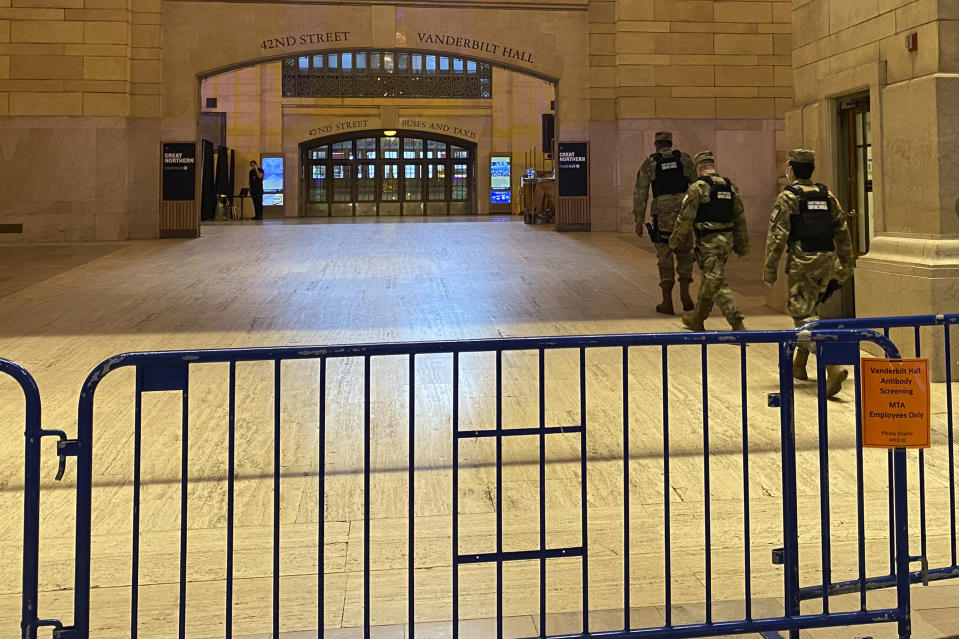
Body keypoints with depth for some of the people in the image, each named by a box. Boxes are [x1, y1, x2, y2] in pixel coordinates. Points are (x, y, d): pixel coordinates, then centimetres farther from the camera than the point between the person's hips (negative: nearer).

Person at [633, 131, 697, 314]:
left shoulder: (649, 164, 4)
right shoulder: (684, 159, 7)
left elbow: (640, 194, 0)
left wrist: (639, 220, 4)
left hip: (662, 215, -1)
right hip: (683, 213, 1)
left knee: (665, 258, 7)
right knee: (685, 254, 17)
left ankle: (667, 302, 9)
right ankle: (685, 292, 1)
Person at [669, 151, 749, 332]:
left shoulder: (698, 187, -11)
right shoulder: (730, 187, 10)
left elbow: (685, 217, -10)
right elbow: (740, 218, 13)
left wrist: (676, 240, 3)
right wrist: (742, 245, 18)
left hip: (708, 242, -7)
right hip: (727, 240, 7)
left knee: (718, 284, -7)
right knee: (709, 280, 20)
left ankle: (737, 325, -14)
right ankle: (698, 319, 35)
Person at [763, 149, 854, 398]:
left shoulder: (787, 198, -6)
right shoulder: (827, 196, 12)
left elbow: (777, 237, -12)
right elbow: (843, 232, 15)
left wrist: (769, 270, -7)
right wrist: (845, 265, 22)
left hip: (802, 263, -7)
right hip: (826, 262, 7)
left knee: (805, 317, -8)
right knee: (808, 310, 22)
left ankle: (833, 367, -26)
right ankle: (799, 365, 32)